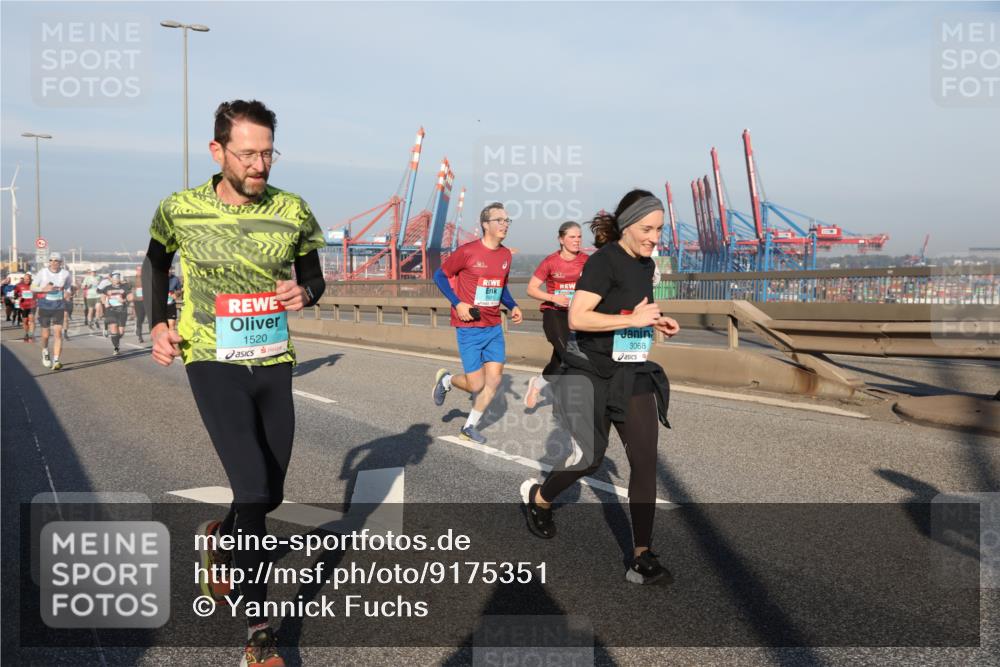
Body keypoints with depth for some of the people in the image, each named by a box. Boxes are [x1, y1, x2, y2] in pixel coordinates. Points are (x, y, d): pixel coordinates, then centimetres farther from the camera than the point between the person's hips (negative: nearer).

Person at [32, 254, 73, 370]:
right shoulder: (42, 273, -3)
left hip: (59, 307, 0)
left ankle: (55, 361, -14)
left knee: (58, 333, -13)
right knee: (45, 334, 9)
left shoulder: (65, 274, -1)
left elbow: (69, 287, 14)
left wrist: (68, 293, -9)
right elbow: (32, 288, 3)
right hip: (44, 307, 0)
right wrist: (44, 289, -16)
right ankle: (45, 352, 41)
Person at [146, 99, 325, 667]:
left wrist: (305, 292, -14)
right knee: (252, 488, -15)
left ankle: (221, 540, 47)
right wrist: (159, 323, 2)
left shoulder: (292, 212, -4)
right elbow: (157, 261, 15)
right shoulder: (180, 210, -6)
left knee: (271, 493, 11)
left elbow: (314, 277, 10)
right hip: (213, 363, -3)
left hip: (274, 363, 3)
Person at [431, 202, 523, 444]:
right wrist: (457, 303, -15)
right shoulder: (467, 251, -12)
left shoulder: (505, 255, 7)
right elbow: (440, 275, -3)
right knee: (476, 385, -5)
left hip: (494, 327, 6)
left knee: (494, 379, 2)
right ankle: (446, 380, 28)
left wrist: (513, 306, 4)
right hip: (469, 328, -6)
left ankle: (470, 426, 20)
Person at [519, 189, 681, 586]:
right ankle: (537, 497, 34)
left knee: (645, 461, -2)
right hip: (595, 376, -7)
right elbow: (577, 317, -24)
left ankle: (642, 558, 5)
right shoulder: (603, 261, -16)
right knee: (591, 459, 3)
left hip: (635, 376, 7)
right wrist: (634, 319, -25)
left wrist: (656, 322, 5)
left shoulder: (645, 265, 9)